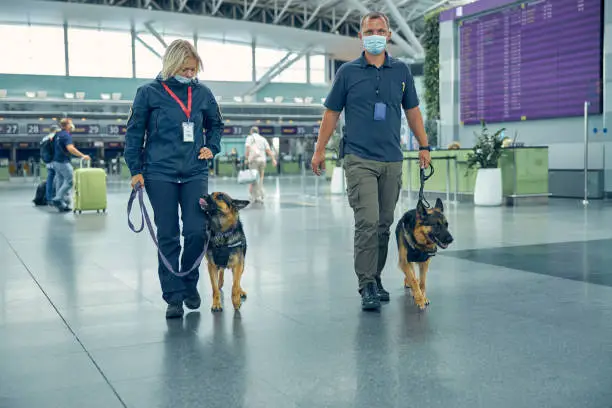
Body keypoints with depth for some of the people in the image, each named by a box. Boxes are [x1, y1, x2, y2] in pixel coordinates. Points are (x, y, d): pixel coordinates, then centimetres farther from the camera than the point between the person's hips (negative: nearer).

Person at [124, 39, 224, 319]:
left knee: (196, 231, -4)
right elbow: (134, 133, 3)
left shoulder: (203, 93, 6)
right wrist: (135, 170, -1)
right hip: (160, 174, -2)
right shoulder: (149, 93, -1)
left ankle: (190, 283, 21)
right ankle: (173, 296, 11)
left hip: (195, 173, 2)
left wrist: (211, 147, 5)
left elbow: (216, 124, 22)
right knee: (168, 236, 1)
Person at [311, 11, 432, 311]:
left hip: (392, 160, 3)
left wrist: (424, 146, 12)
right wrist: (319, 150, 3)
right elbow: (331, 113, 7)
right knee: (368, 222, -13)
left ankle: (375, 278, 21)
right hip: (359, 159, -3)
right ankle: (367, 286, -8)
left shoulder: (401, 71, 11)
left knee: (384, 224, 8)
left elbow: (412, 111, 17)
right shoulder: (348, 72, 4)